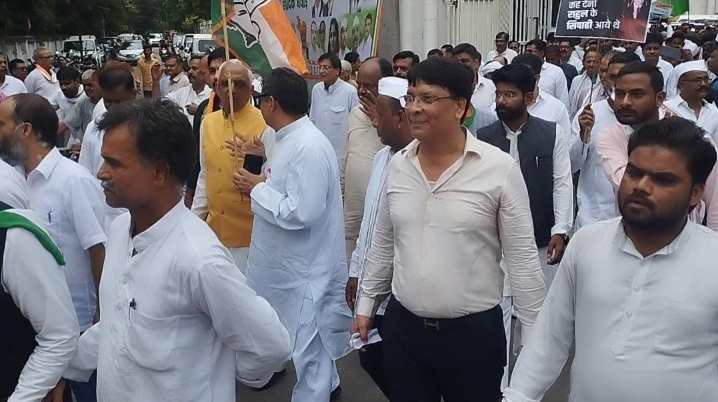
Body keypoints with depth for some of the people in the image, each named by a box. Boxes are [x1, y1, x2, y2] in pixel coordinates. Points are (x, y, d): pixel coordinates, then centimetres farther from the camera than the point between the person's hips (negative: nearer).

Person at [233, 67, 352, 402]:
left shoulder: (309, 146, -24)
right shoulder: (289, 139, 6)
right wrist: (262, 181, -1)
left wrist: (257, 189, -18)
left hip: (304, 267, -10)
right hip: (287, 262, 10)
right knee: (312, 339, 25)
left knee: (308, 345, 6)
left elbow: (302, 212, -29)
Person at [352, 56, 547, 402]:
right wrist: (366, 305, 13)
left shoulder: (500, 168, -12)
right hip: (402, 326, 4)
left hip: (475, 331, -3)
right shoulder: (397, 165, 0)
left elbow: (522, 258, -8)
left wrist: (535, 338, -6)